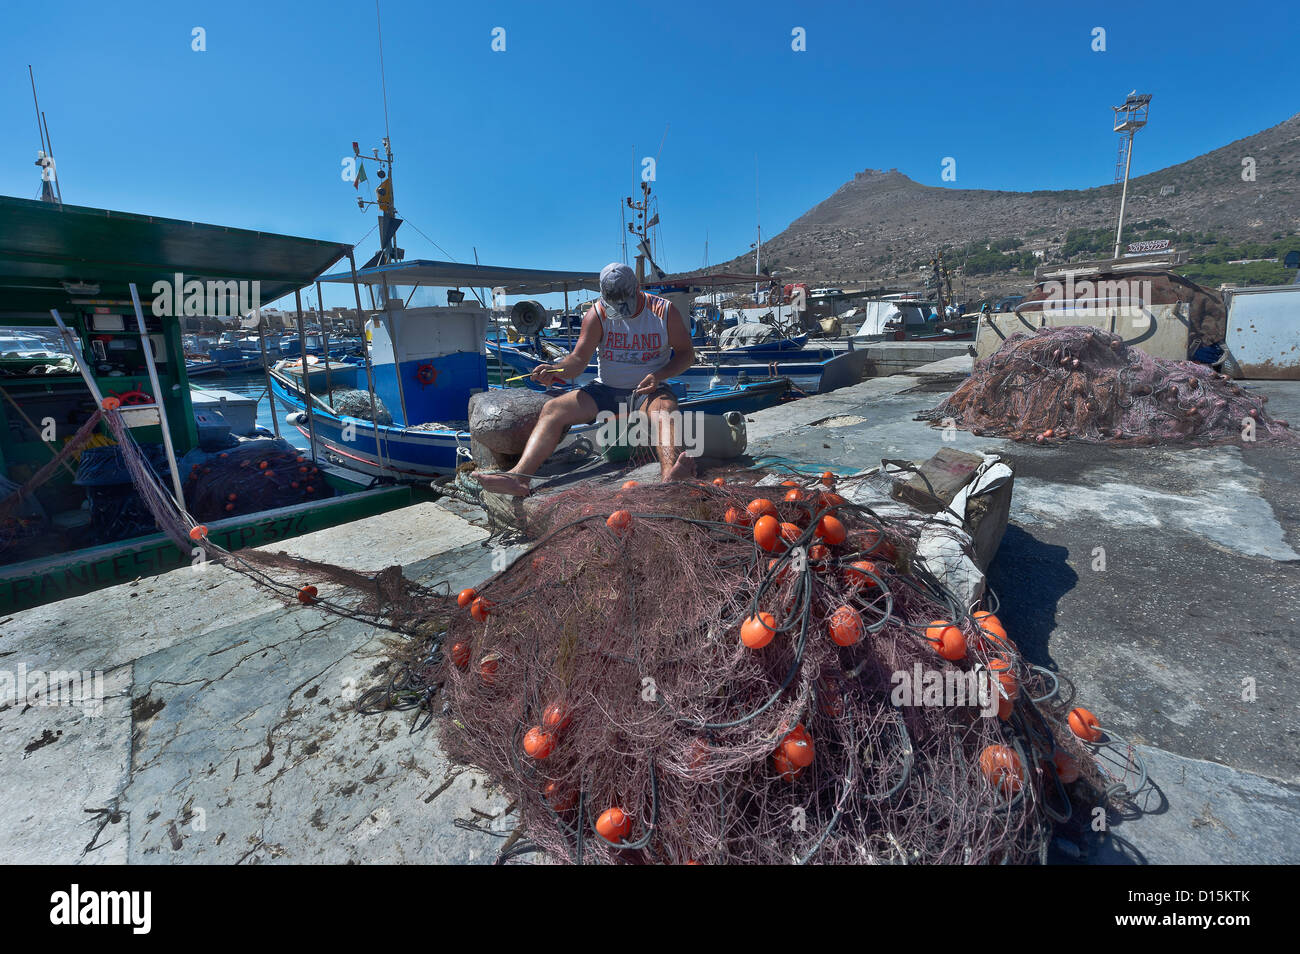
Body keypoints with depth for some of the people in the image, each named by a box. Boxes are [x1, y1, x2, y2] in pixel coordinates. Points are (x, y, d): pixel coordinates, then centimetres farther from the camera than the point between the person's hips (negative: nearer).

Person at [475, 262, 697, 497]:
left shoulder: (664, 311, -4)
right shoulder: (597, 314, -2)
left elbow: (686, 352, 2)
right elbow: (579, 358, -5)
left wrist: (658, 376, -16)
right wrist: (554, 370, -28)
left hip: (647, 391, -2)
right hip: (605, 390, 3)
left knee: (665, 408, -39)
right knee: (553, 409, -19)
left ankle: (670, 476, -66)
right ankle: (519, 476, -33)